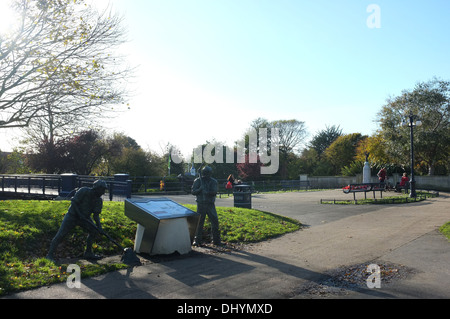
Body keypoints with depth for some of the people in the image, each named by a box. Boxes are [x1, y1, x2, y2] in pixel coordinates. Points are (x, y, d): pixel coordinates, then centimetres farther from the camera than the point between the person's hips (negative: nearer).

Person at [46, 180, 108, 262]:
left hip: (84, 217, 5)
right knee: (61, 234, -10)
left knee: (94, 231, -5)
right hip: (72, 215, -5)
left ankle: (88, 253, 7)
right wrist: (80, 214, -27)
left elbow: (96, 214, -5)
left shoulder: (99, 200, -6)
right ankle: (50, 254, 3)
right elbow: (74, 202, -19)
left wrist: (99, 225, -19)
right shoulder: (84, 191, -21)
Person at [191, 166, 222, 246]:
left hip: (211, 204, 2)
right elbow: (193, 192, -5)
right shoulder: (198, 181, -1)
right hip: (201, 204, -1)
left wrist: (207, 192, -30)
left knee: (215, 221, 0)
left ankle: (216, 240, 13)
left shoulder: (213, 181, 1)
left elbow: (214, 192, -12)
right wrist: (200, 189, -22)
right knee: (199, 222, 1)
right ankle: (197, 240, 13)